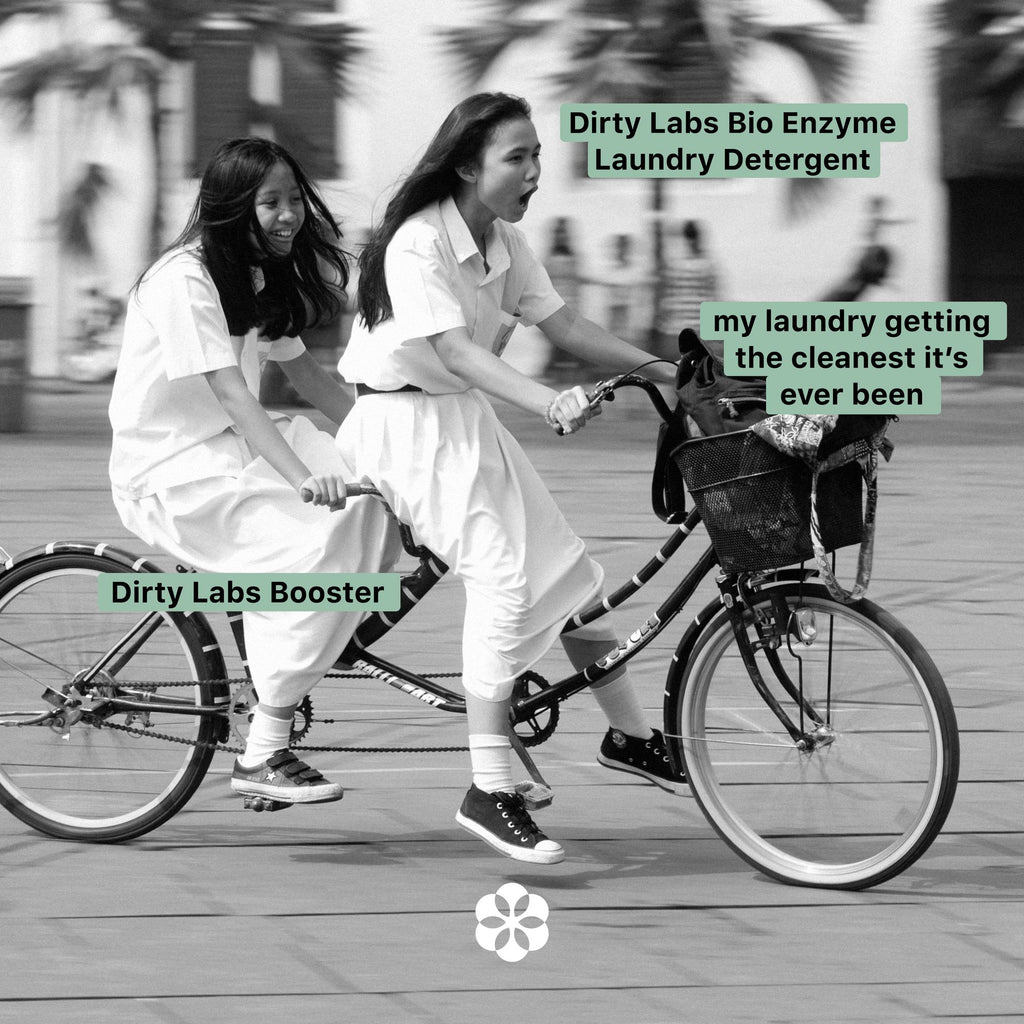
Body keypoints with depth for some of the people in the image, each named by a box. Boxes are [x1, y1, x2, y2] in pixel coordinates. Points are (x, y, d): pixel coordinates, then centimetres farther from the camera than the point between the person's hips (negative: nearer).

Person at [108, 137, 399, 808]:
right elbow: (232, 394, -29)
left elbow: (305, 374, 15)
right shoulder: (183, 280, -19)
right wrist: (303, 477, -40)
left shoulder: (260, 275, 10)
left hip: (234, 449, 9)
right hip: (170, 472, -9)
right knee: (323, 552, -27)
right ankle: (263, 758, -23)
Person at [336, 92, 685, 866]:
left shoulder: (505, 243, 4)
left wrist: (662, 369, -8)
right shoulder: (419, 244, -22)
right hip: (408, 422, -9)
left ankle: (631, 737, 26)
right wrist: (548, 402, -44)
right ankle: (491, 793, -21)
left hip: (468, 421, 9)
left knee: (567, 570, 9)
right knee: (505, 576, -21)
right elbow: (454, 350, -32)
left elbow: (561, 324, 2)